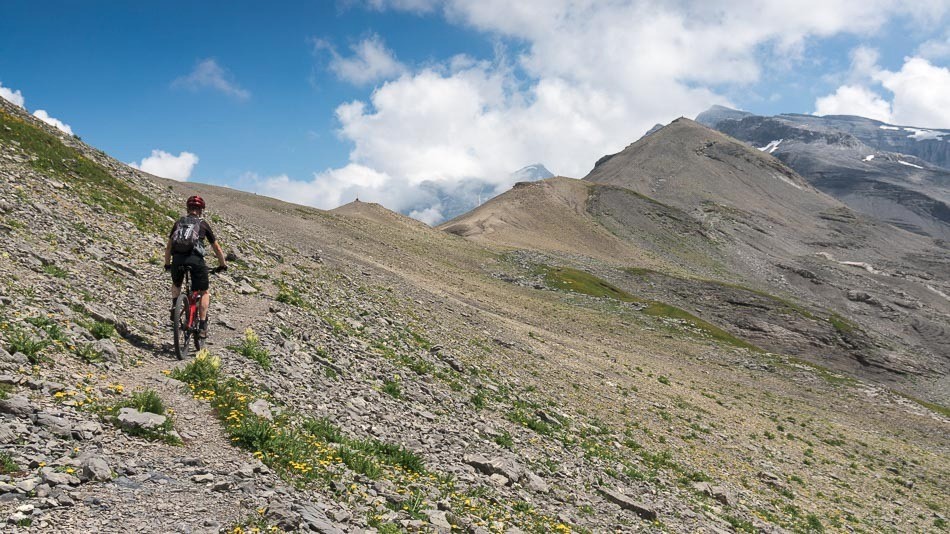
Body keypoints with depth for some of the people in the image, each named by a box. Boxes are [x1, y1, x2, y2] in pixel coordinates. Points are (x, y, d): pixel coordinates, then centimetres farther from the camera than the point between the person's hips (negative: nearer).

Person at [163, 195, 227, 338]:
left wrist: (167, 264, 36)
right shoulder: (203, 224, 15)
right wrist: (222, 264, 31)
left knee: (176, 285, 33)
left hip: (177, 259, 3)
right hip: (195, 259, -3)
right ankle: (202, 327, 4)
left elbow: (168, 247, 23)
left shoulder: (178, 223, 21)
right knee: (204, 292, 13)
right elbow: (217, 247, 19)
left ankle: (175, 306, 10)